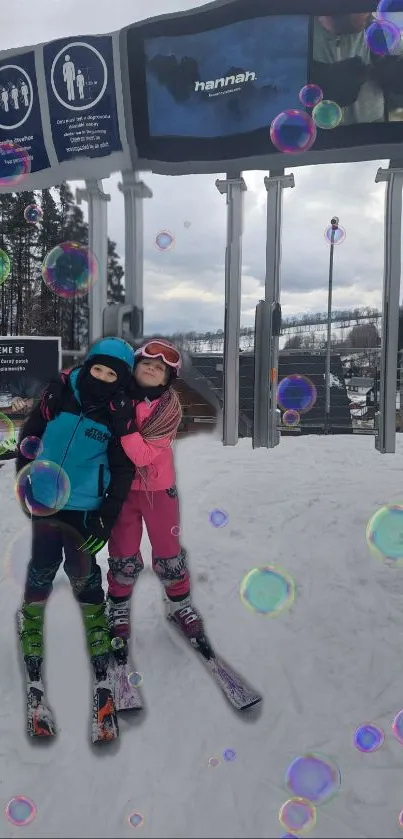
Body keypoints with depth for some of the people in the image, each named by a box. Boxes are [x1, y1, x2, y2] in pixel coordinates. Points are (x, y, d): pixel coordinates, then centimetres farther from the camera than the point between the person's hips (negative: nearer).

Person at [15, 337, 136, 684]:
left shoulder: (117, 414, -9)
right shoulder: (58, 394, -5)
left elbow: (122, 472, -6)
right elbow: (29, 437, 5)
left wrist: (105, 521, -8)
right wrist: (25, 482, 4)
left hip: (84, 507, -2)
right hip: (44, 501, 2)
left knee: (81, 570, 6)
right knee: (42, 567, 12)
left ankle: (96, 625, 27)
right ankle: (31, 622, 33)